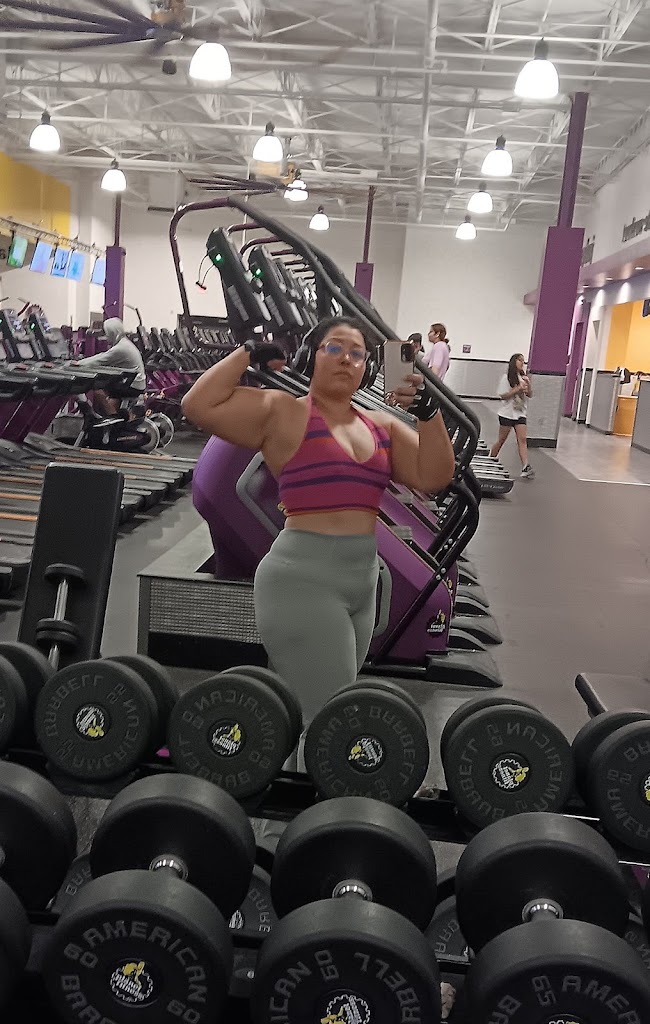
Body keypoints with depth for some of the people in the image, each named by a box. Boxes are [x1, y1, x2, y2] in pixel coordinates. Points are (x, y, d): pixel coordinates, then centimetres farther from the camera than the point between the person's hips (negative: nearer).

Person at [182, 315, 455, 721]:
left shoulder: (381, 425, 12)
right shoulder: (283, 412, -5)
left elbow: (433, 477, 5)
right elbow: (199, 406, -14)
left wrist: (429, 413, -7)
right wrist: (247, 353, -9)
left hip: (362, 582, 7)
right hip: (304, 581, -7)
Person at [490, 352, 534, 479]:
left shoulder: (523, 378, 11)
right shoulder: (507, 378, -3)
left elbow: (530, 395, 9)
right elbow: (502, 396, -10)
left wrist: (528, 384, -9)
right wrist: (517, 389, -18)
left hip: (520, 413, 4)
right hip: (507, 413, -4)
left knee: (522, 439, -10)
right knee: (502, 439, 5)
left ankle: (526, 467, -21)